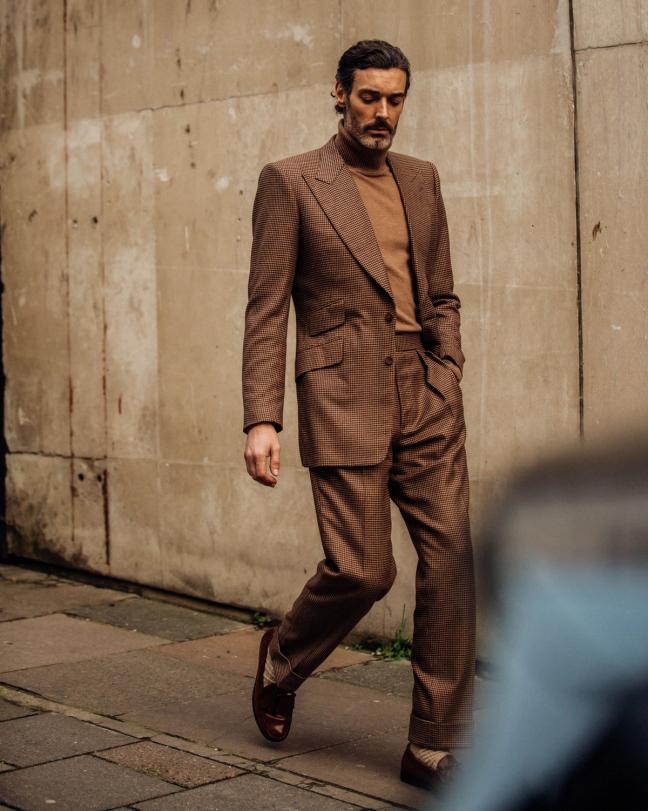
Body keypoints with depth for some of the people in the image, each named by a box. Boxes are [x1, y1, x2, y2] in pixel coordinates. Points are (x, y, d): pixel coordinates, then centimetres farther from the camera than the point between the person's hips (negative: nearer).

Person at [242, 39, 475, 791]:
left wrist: (447, 378, 5)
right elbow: (266, 309, -4)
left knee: (450, 560, -3)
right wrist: (261, 419, -11)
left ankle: (436, 746, 6)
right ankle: (282, 659, 26)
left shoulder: (421, 179, 15)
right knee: (361, 569, -7)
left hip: (424, 398, 5)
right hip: (344, 398, -5)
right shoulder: (290, 181, 1)